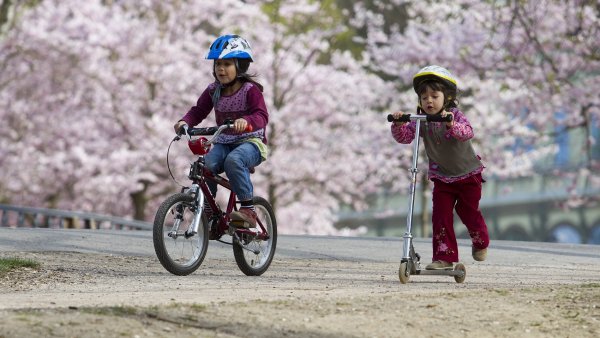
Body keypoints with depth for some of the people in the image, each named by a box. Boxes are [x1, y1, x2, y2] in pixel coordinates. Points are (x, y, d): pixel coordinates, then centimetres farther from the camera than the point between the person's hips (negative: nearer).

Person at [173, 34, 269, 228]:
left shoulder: (250, 89, -9)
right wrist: (185, 122, -18)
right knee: (207, 164, -27)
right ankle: (207, 211, -15)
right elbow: (198, 111, 5)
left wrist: (246, 121, -46)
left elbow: (262, 116, -23)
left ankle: (248, 209, -30)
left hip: (251, 141, -5)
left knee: (233, 160, -37)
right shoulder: (213, 91, 7)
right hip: (224, 143, 5)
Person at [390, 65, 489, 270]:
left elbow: (467, 133, -39)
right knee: (441, 214, -7)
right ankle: (444, 256, -3)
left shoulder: (455, 116, -20)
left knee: (468, 211, 9)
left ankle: (480, 242, 38)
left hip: (468, 174, -3)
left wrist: (452, 125, -59)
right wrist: (398, 125, -42)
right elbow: (404, 137, -21)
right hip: (442, 177, 3)